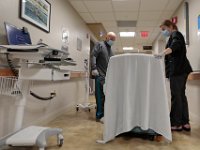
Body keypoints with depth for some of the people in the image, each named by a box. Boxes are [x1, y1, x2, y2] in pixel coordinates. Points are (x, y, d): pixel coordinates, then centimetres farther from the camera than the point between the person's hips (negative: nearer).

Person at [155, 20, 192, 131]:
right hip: (180, 69, 10)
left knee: (176, 96, -7)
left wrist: (162, 53, -44)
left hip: (178, 69, -10)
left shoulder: (176, 35, -5)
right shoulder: (174, 37, 25)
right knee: (181, 95, 8)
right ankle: (185, 123, 12)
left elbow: (174, 46, -29)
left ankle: (176, 124, -2)